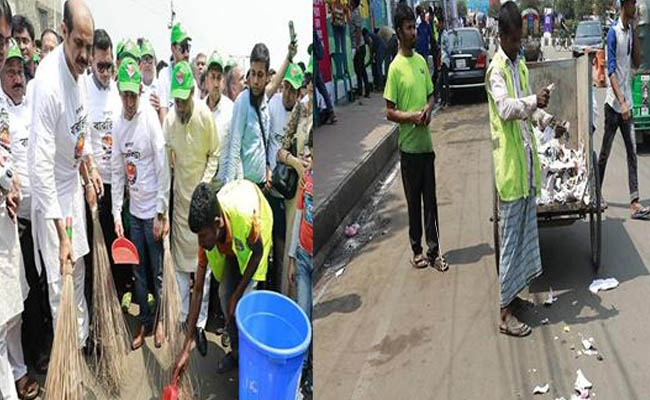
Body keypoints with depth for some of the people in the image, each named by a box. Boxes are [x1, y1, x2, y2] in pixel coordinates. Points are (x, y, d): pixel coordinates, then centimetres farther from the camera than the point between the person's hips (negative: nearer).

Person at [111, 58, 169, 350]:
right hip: (133, 209, 6)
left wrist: (161, 213, -15)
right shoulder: (118, 124, 2)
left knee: (157, 269, 7)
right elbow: (117, 171, 6)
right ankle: (144, 321, 29)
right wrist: (117, 213, 1)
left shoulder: (151, 118, -16)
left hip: (152, 208, -5)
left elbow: (163, 169, -15)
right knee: (138, 270, 15)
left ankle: (160, 319, 26)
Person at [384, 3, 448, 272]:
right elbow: (389, 111, -10)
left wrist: (428, 109, -5)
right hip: (408, 146, -5)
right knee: (413, 201, 6)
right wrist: (411, 117, -25)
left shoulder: (422, 61, 8)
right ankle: (417, 250, 19)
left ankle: (434, 251, 16)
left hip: (427, 143, 6)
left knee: (431, 199, 9)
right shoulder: (395, 67, -11)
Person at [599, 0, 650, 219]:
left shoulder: (630, 30, 10)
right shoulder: (613, 32, -12)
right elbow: (611, 70, -17)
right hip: (614, 103, -7)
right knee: (605, 152, 4)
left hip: (627, 102, 7)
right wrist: (621, 102, -23)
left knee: (632, 152, 1)